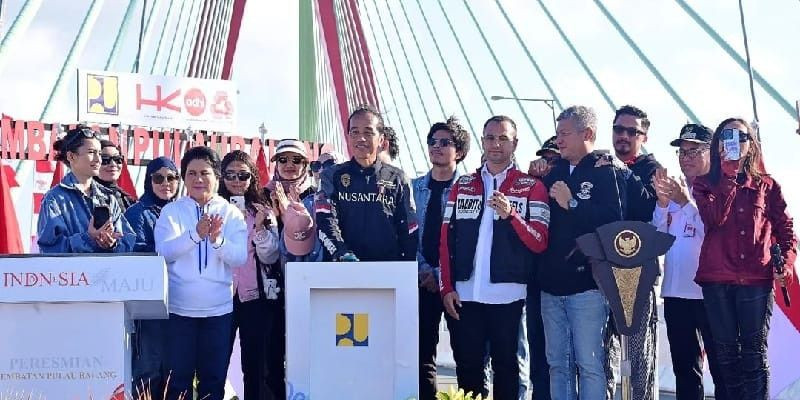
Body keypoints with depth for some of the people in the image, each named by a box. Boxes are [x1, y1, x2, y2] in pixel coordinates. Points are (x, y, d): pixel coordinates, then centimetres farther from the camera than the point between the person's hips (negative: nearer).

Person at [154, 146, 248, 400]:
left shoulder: (231, 213, 4)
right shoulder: (171, 211, 2)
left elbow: (240, 257, -6)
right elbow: (164, 251, -12)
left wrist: (217, 240, -25)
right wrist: (195, 234, -27)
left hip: (219, 310, 1)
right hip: (179, 308, -1)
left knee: (214, 379, 9)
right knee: (178, 379, 3)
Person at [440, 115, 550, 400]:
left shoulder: (531, 187, 4)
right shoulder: (462, 186, 13)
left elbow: (540, 243, -5)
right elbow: (446, 240, 12)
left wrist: (510, 214, -19)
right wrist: (447, 287, 3)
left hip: (508, 295, -2)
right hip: (464, 295, 3)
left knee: (506, 366, 4)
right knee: (467, 368, 5)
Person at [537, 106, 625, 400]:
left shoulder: (608, 171, -4)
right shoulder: (555, 172, 16)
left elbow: (614, 219, -19)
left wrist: (572, 203, -17)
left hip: (587, 284, -7)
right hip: (552, 284, 7)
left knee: (589, 364, -5)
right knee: (558, 365, 11)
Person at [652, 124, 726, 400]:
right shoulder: (675, 188, 12)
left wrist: (686, 202, -22)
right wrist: (662, 202, -6)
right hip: (675, 291, 6)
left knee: (721, 367, -2)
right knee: (684, 367, 12)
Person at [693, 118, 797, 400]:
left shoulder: (767, 186, 11)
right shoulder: (704, 185, 9)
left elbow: (785, 229, 9)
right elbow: (714, 218, -10)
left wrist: (786, 262, -9)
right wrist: (729, 176, -8)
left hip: (757, 279, -1)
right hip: (717, 280, 1)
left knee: (754, 352, -3)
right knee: (726, 352, 6)